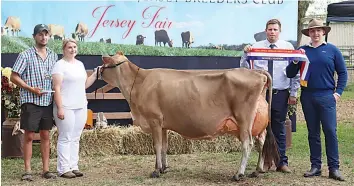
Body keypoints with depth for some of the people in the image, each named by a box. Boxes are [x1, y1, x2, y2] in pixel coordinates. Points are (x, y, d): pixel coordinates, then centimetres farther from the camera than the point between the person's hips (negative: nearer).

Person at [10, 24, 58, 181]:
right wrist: (31, 89, -13)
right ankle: (27, 171, 6)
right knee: (29, 136, 0)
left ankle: (46, 169, 14)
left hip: (48, 101, 4)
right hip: (30, 101, -4)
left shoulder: (53, 56, 11)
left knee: (45, 135, 8)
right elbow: (14, 77, -5)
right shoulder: (26, 55, -3)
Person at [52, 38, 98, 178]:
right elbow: (57, 88, -12)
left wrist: (96, 73, 8)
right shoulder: (60, 65, -6)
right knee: (65, 139, -4)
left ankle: (73, 167, 14)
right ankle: (63, 169, 0)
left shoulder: (80, 64, 15)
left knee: (75, 139, 8)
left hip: (81, 107, 7)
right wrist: (59, 108, -18)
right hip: (66, 107, -7)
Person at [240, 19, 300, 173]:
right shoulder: (256, 47, 5)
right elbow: (245, 68, 1)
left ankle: (282, 162, 12)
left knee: (279, 129, 5)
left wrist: (293, 93, 0)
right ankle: (265, 160, 18)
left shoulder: (288, 47, 4)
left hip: (281, 94, -1)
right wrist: (246, 54, -16)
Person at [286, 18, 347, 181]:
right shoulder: (302, 50, 8)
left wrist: (338, 92, -3)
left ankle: (334, 168, 1)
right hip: (307, 96, 2)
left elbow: (342, 73, 6)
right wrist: (296, 61, -10)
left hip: (326, 96, -2)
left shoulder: (332, 50, 4)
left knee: (330, 131, -5)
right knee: (313, 133, 9)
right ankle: (315, 166, 16)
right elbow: (290, 74, 7)